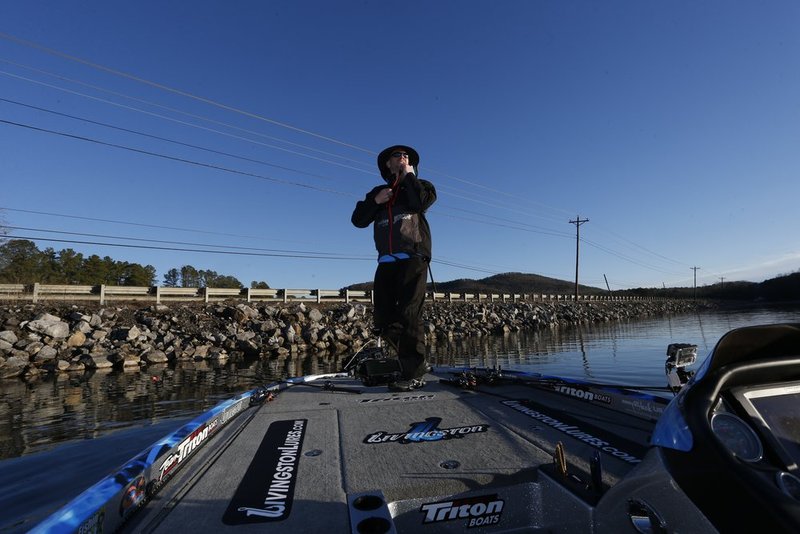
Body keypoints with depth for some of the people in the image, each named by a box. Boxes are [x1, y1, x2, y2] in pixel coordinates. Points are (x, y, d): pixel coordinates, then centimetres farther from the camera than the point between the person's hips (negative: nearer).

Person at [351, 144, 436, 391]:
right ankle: (417, 362, 17)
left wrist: (409, 176, 5)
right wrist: (375, 200, -1)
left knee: (408, 315, -16)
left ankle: (412, 374, -8)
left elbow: (420, 203, -10)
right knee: (385, 322, 1)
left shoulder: (420, 185, 15)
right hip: (386, 262, 5)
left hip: (412, 259, -4)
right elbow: (358, 220, 15)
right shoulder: (378, 191, 25)